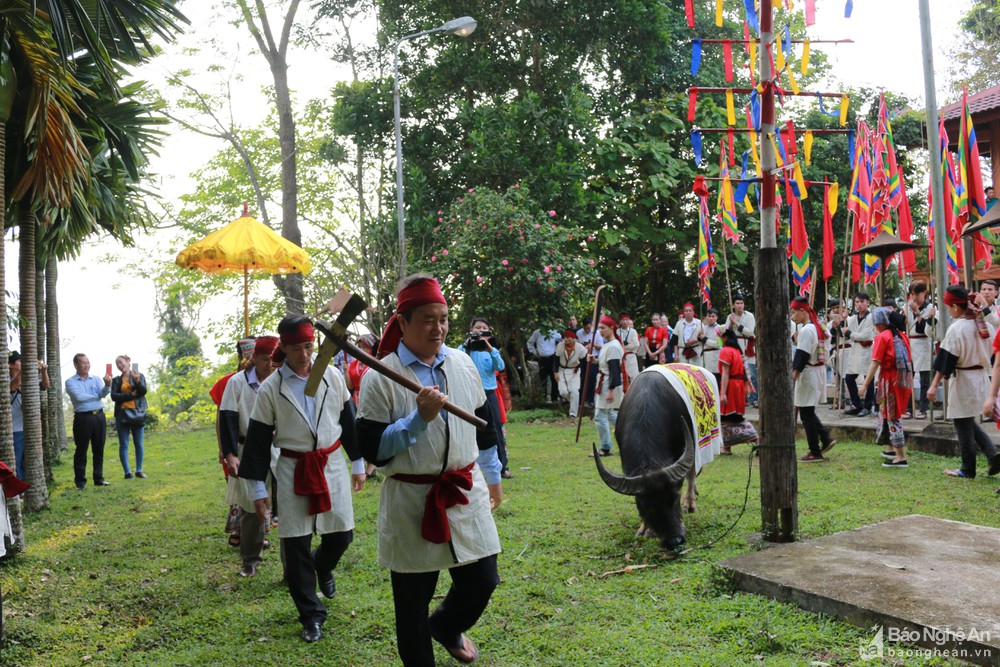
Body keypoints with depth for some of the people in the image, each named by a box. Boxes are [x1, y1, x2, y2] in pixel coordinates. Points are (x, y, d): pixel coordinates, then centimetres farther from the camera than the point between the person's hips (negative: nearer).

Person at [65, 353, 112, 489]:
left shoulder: (96, 379, 10)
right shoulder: (70, 382, 1)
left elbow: (103, 393, -7)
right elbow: (78, 396, -14)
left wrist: (108, 385, -29)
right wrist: (95, 396, -2)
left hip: (99, 416, 3)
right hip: (83, 418, -3)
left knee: (99, 450, 9)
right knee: (81, 451, 1)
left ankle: (98, 478, 18)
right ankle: (80, 481, 8)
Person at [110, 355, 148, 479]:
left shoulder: (139, 376, 6)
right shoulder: (116, 380, 8)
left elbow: (143, 392, -9)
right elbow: (114, 396, -5)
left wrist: (137, 381, -26)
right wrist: (131, 395, -12)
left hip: (137, 413, 0)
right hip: (122, 414, 0)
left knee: (139, 444, 3)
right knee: (123, 445, -1)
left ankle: (139, 470, 11)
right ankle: (127, 472, 2)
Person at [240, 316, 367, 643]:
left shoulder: (332, 375, -2)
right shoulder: (270, 389, -7)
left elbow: (349, 420, 7)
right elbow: (258, 440, -3)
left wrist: (358, 463, 10)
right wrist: (258, 488, -3)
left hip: (332, 464, 2)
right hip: (293, 471, -2)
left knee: (341, 533, 7)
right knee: (296, 545, 1)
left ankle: (323, 568, 44)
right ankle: (311, 615, 17)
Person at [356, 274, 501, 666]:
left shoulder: (463, 364, 3)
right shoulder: (381, 378, -11)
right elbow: (373, 449, -14)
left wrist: (490, 475, 19)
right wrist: (419, 418, -23)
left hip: (466, 494, 4)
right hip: (410, 502, -4)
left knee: (482, 581, 11)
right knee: (412, 600, 8)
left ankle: (446, 627, 44)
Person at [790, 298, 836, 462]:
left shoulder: (806, 330, -18)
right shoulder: (817, 327, 11)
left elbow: (801, 357, -22)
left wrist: (792, 378, -20)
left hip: (808, 373, -10)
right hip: (819, 370, 10)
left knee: (806, 413, -1)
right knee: (808, 411, 19)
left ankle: (815, 452, 4)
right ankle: (825, 439, 13)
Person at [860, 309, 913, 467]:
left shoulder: (882, 337, -10)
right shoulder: (902, 336, 11)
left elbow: (875, 363, -15)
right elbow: (909, 360, 13)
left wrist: (865, 384, -14)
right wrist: (910, 382, 21)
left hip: (890, 380, -7)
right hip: (905, 380, 7)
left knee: (892, 417, -2)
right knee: (891, 414, 21)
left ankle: (901, 458, -1)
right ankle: (892, 449, 32)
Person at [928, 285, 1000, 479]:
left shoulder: (956, 328, -17)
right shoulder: (981, 324, 6)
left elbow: (945, 360, -18)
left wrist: (934, 385, -15)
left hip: (963, 380, -8)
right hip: (981, 377, 8)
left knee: (963, 426, 5)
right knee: (969, 423, 20)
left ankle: (968, 470, 14)